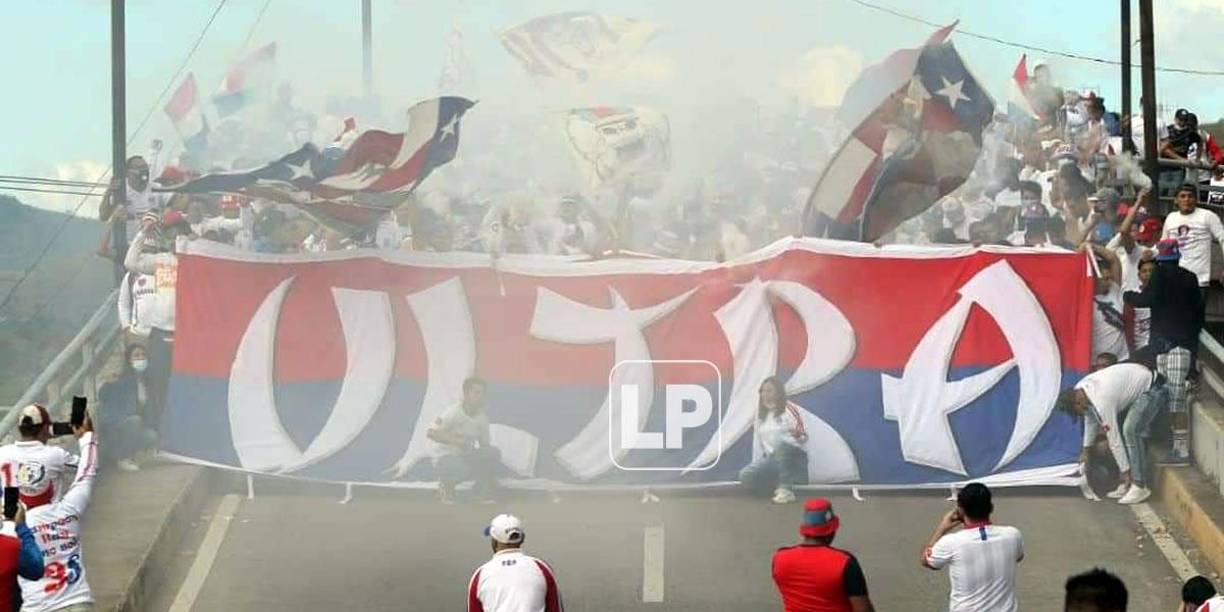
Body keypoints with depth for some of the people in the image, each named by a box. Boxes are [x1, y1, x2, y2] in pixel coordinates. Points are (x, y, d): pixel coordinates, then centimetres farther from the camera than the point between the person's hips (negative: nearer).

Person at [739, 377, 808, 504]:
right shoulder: (761, 414, 12)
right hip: (772, 459, 5)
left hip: (794, 458, -5)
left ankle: (787, 489, -29)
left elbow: (804, 437, -11)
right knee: (746, 476, -20)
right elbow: (758, 440, 13)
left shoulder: (789, 409, -6)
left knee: (781, 444, -40)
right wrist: (757, 464, 7)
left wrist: (798, 435, -34)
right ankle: (779, 485, 4)